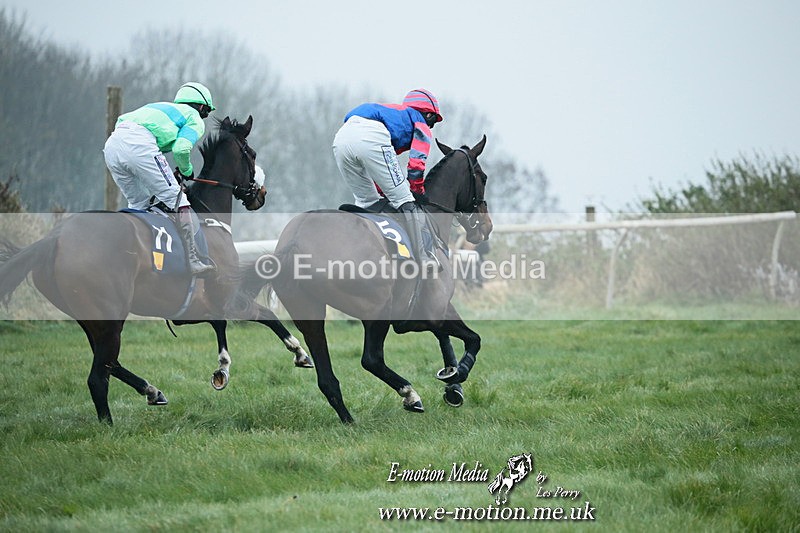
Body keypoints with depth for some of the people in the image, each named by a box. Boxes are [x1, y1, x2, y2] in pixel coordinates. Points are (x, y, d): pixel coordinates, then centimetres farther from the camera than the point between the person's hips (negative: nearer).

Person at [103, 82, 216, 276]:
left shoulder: (163, 108, 41)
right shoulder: (195, 119, 19)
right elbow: (181, 149, -1)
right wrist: (187, 171, 20)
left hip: (111, 145, 7)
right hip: (139, 143, -7)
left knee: (138, 204, 22)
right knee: (176, 198, -1)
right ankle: (193, 261, -8)